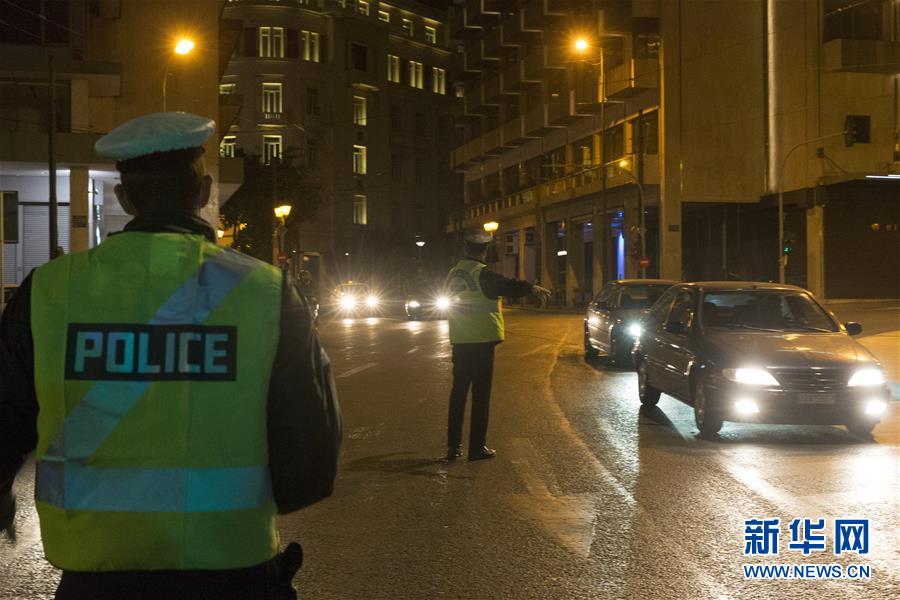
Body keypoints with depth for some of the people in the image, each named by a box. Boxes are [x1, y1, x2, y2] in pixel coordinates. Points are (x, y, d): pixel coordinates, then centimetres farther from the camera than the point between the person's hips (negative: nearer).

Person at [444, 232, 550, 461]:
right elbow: (504, 285, -26)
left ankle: (453, 445, 12)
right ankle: (477, 446, 0)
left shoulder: (453, 275, 11)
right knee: (481, 393, -1)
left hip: (459, 341, 6)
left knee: (458, 391, 12)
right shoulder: (482, 273, -11)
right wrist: (531, 288, -33)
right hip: (481, 339, -6)